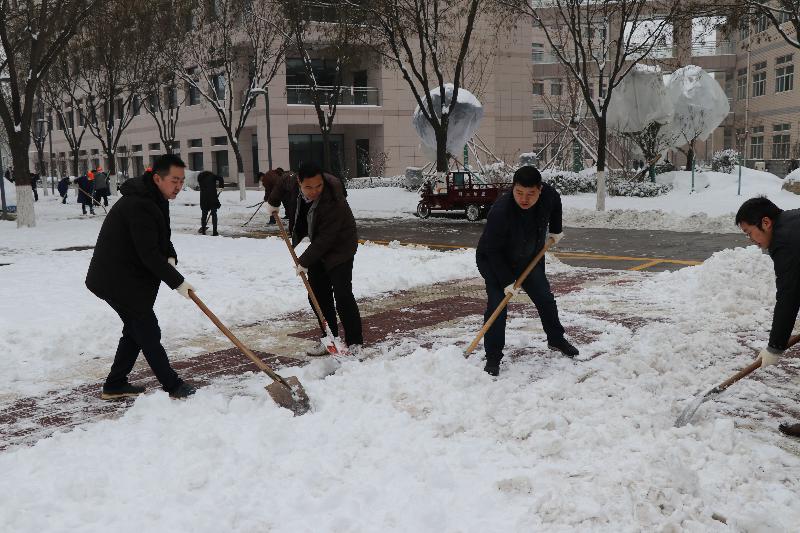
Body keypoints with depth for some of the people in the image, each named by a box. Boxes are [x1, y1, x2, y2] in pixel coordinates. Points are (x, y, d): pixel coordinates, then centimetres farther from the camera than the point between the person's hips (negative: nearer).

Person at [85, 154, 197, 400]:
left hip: (124, 278, 11)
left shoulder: (155, 199, 8)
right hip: (119, 281, -11)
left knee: (136, 329, 17)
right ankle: (172, 385, 5)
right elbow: (149, 253, -27)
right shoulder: (139, 205, -25)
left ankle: (115, 385, 26)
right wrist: (177, 281, -21)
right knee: (149, 332, -4)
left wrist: (171, 258, -8)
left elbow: (162, 238, 14)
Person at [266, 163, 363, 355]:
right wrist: (273, 202, 17)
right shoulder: (296, 185, -11)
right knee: (318, 295, 6)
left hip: (340, 247, -7)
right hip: (318, 247, 8)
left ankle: (355, 343, -7)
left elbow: (325, 238, -29)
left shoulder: (333, 201, -33)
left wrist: (304, 261, -23)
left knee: (342, 295, -15)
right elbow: (283, 185, 16)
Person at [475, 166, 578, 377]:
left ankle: (556, 339, 35)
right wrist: (507, 281, -27)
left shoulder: (548, 194, -22)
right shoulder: (500, 212, -39)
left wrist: (555, 230, 12)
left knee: (546, 299, 11)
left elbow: (555, 205, 7)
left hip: (529, 259, 5)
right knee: (497, 305, -16)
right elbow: (493, 251, -29)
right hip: (494, 262, -5)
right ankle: (493, 358, -4)